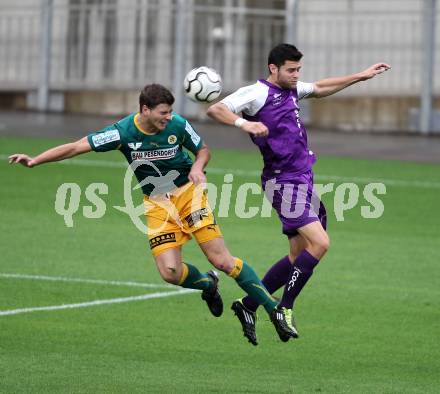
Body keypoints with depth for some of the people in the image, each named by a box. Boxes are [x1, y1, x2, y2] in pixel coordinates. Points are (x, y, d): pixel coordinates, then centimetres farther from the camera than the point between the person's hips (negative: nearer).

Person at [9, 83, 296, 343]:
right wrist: (35, 160, -19)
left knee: (221, 259, -13)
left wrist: (198, 167, -16)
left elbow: (203, 150, 6)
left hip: (187, 191, -1)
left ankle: (273, 309, -1)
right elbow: (76, 147, -12)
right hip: (156, 203, 1)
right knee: (170, 272, -15)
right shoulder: (124, 132, -15)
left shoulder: (178, 125, -13)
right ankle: (208, 285, 20)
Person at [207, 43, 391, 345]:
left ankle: (248, 306, 17)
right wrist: (244, 123, -34)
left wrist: (362, 76, 34)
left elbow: (321, 88, 34)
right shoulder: (257, 93, -10)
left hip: (303, 181, 10)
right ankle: (285, 309, -12)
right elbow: (215, 109, -18)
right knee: (319, 243, -20)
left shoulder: (291, 90, 15)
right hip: (284, 182, -9)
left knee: (300, 256, 9)